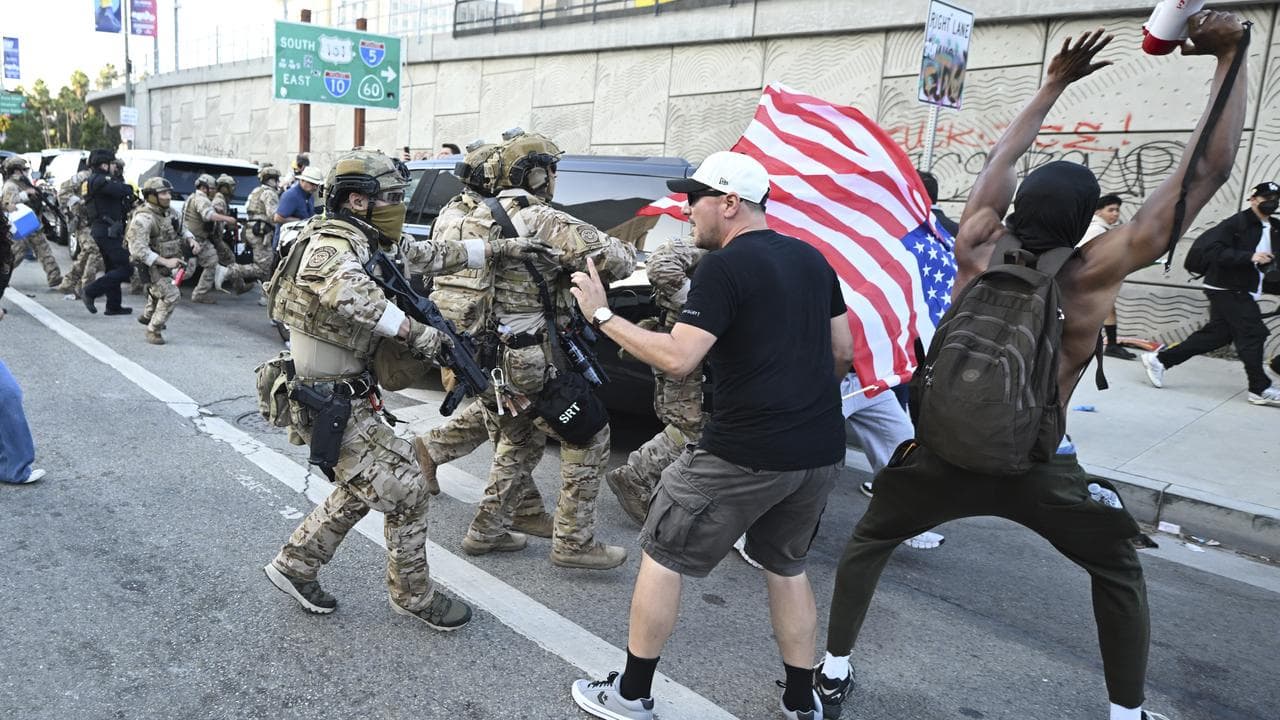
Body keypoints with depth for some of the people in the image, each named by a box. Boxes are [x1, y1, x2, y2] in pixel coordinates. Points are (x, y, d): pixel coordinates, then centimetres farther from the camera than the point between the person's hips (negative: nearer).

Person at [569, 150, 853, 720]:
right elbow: (843, 351, 15)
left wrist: (601, 316, -11)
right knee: (786, 565, 26)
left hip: (746, 454, -7)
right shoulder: (812, 259, 10)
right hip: (821, 453, 7)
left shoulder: (724, 267, -12)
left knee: (662, 556, 10)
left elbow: (677, 359, -20)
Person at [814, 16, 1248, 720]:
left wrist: (1054, 83, 23)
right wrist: (1230, 55, -1)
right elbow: (1209, 167, -8)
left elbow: (1002, 157, 13)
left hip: (942, 451, 2)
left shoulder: (975, 250, -5)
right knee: (1119, 570, 25)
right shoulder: (1093, 273, -12)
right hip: (1037, 469, -1)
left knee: (868, 540, 23)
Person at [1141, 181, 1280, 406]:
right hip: (1227, 289, -8)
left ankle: (1159, 360, 14)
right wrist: (1249, 256, -28)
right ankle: (1260, 389, 5)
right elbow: (1213, 250, -22)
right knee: (1253, 333, -6)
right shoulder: (1237, 223, -12)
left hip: (1241, 292, 8)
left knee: (1216, 334, 8)